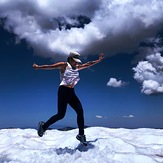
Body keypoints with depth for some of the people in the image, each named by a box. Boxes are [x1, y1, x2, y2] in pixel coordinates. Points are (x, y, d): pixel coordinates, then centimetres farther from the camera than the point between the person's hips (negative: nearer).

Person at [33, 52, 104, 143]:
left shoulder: (77, 67, 18)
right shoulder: (63, 65, 0)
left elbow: (88, 64, 25)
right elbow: (50, 66, -5)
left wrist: (99, 60, 28)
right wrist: (38, 67, -10)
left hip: (72, 92, 7)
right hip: (63, 91, -7)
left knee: (80, 111, -6)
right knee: (61, 115, -10)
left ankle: (81, 135, 4)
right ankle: (44, 126, 13)